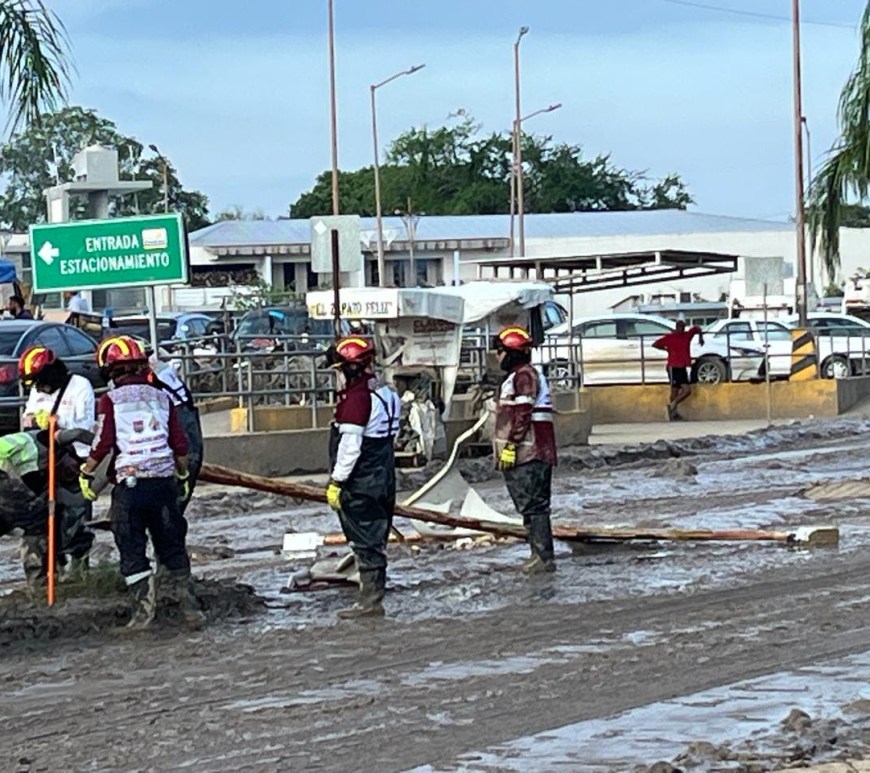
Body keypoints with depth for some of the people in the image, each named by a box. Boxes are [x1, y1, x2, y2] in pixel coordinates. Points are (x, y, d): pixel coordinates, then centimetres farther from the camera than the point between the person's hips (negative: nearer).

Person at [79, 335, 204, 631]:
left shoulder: (110, 400, -2)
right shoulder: (161, 397, 9)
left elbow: (103, 443, -9)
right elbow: (179, 443, 7)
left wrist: (85, 473, 4)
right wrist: (183, 475, 20)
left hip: (128, 485, -3)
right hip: (164, 482, 3)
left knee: (132, 551, 4)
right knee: (172, 546, 11)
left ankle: (144, 608, -4)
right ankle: (187, 604, 7)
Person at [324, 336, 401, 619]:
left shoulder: (356, 397, -18)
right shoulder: (385, 392, 12)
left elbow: (350, 446, -21)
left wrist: (336, 482, -16)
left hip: (361, 486, -9)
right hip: (383, 479, 9)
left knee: (365, 543, -5)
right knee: (374, 540, 13)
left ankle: (370, 602, -2)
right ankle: (373, 599, 18)